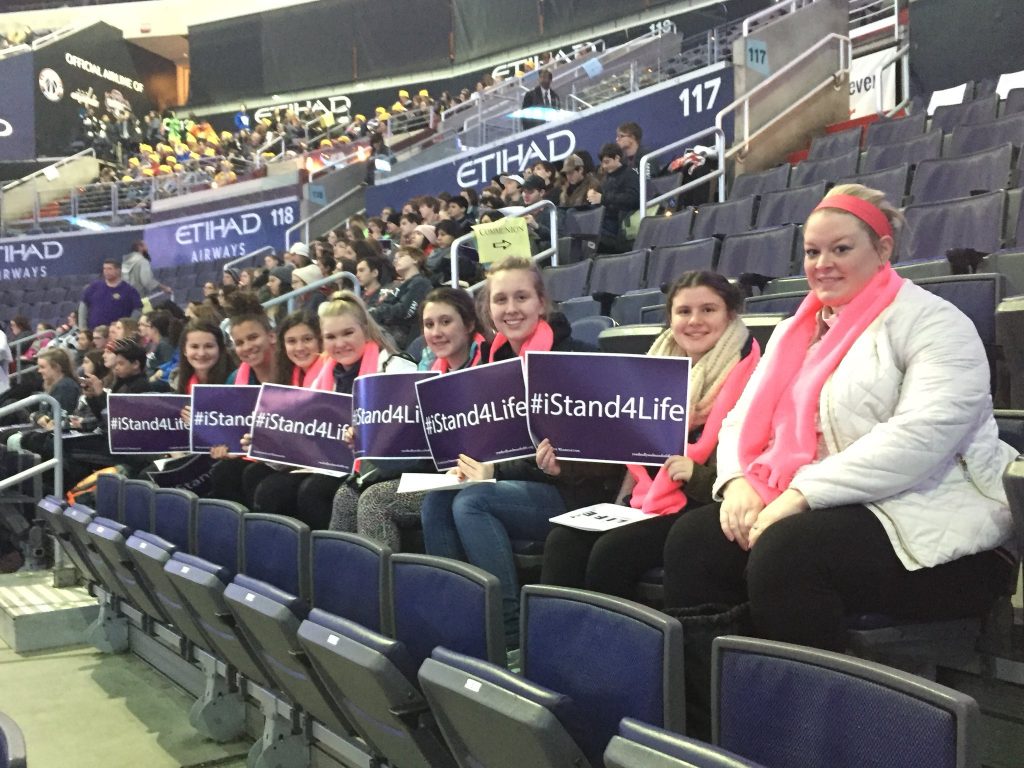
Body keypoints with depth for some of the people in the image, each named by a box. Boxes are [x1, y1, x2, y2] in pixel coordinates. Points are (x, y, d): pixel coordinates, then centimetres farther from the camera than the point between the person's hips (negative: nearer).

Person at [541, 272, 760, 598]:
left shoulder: (743, 372, -5)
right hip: (644, 499, 7)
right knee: (563, 540, -17)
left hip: (701, 506, -6)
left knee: (612, 550, -28)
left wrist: (696, 475, -26)